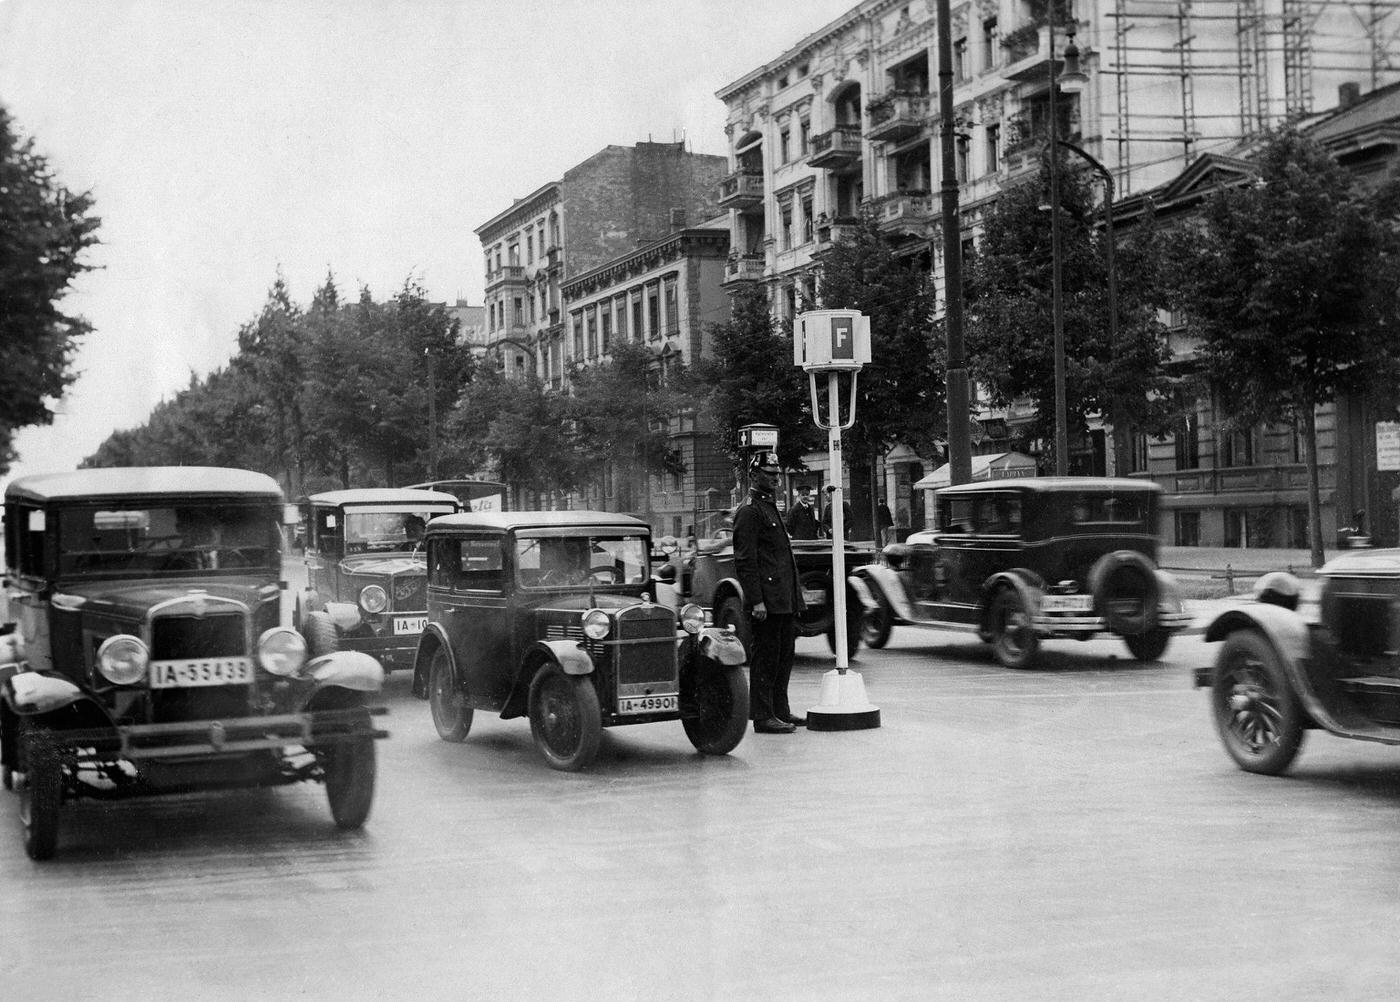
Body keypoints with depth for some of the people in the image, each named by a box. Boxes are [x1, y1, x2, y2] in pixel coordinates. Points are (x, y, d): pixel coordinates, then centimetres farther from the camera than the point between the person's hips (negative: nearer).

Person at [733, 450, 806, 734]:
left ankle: (780, 711, 21)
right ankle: (763, 717, -2)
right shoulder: (748, 511, -10)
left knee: (784, 656, 13)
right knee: (765, 657, -5)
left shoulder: (771, 508, 20)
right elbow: (744, 560, -16)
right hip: (767, 601, -10)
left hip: (784, 600, 10)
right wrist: (756, 601, -22)